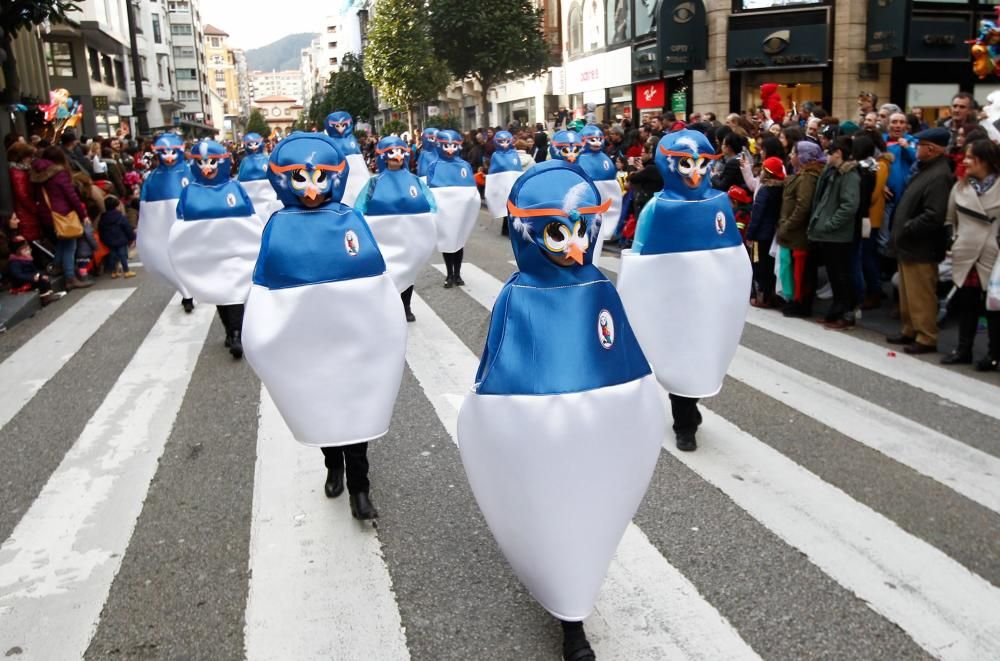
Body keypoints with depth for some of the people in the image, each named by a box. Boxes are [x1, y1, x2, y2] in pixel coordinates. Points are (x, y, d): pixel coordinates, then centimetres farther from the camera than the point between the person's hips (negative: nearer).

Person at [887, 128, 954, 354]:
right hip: (909, 245, 10)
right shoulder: (925, 169, 14)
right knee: (908, 294, 19)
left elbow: (933, 216, -28)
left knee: (920, 296, -3)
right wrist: (901, 230, 12)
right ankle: (909, 331, 30)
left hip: (921, 249, -10)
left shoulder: (940, 176, -19)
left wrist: (907, 229, -18)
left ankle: (926, 338, 6)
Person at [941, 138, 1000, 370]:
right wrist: (957, 240, 9)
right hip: (965, 256, 4)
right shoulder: (960, 186, 8)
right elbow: (950, 219, 15)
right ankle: (963, 349, 21)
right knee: (966, 305, 12)